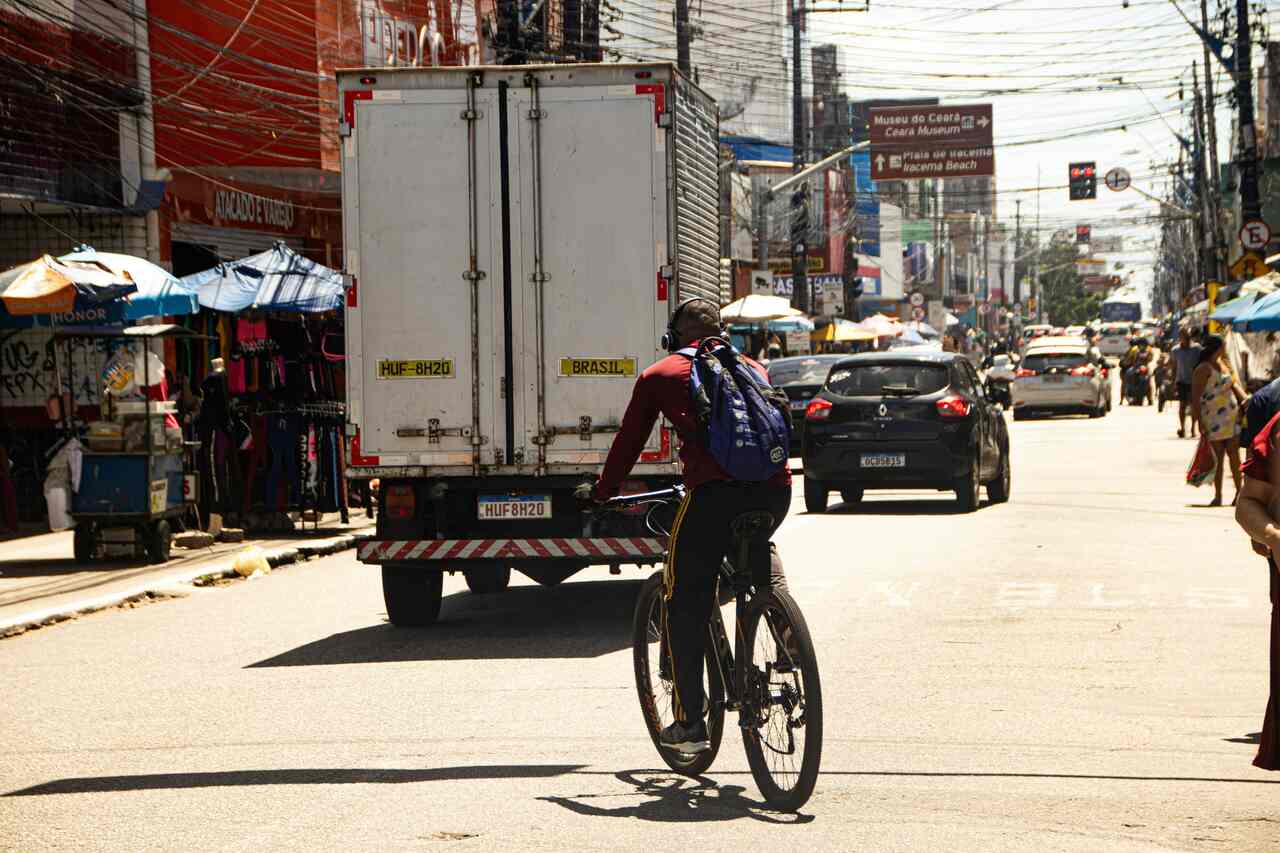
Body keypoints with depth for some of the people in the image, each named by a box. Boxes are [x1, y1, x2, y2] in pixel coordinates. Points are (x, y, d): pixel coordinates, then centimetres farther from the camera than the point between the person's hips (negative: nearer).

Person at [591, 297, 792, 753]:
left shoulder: (659, 376, 17)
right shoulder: (752, 368, 27)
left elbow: (628, 442, 21)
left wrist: (603, 494, 34)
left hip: (714, 492, -4)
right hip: (775, 486, 4)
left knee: (686, 605, 9)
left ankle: (690, 722, 7)